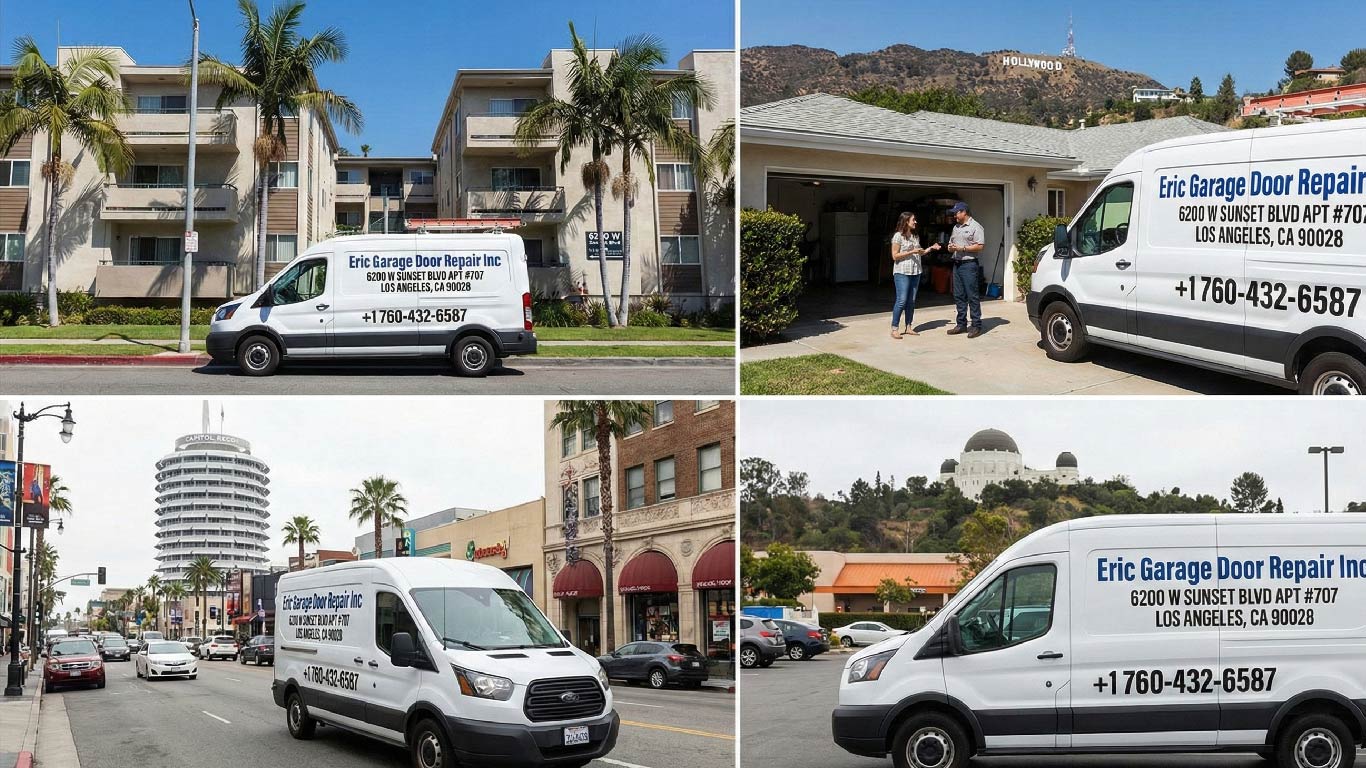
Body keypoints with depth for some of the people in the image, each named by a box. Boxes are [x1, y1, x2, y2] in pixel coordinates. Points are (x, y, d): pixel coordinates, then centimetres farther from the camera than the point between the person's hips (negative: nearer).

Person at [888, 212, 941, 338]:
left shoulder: (916, 236, 14)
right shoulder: (898, 236, -7)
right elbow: (895, 256, -11)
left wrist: (930, 248, 10)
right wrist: (911, 252, -15)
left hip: (915, 272, 7)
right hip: (902, 272, -7)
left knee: (911, 301, 7)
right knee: (901, 300, -11)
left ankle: (908, 327, 14)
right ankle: (895, 329, -7)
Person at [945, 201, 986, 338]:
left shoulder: (975, 227, -6)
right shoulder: (956, 227, 19)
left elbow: (979, 246, -14)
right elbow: (951, 243, 27)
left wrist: (962, 248, -17)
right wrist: (950, 248, 3)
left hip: (969, 264, -8)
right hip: (957, 264, 8)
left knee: (973, 296, -7)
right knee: (959, 296, 9)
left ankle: (976, 326, -5)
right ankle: (961, 324, 15)